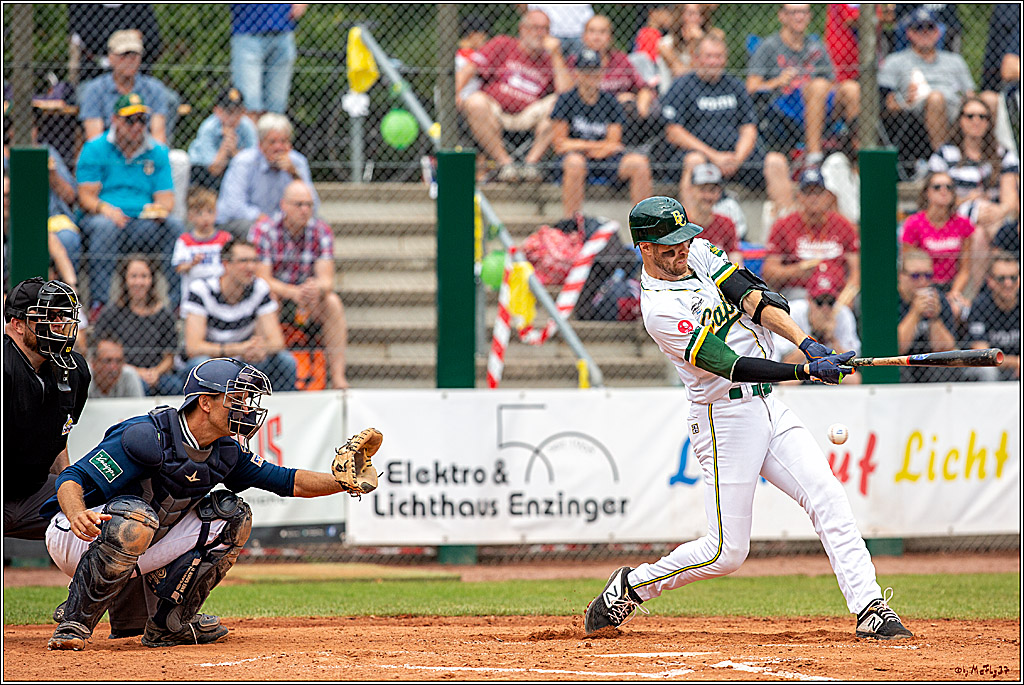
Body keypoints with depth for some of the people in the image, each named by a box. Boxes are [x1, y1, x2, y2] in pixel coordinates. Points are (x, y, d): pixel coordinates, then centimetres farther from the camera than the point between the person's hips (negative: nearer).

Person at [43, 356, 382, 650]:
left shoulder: (226, 452, 1)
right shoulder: (148, 436, -24)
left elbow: (286, 481, 6)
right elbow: (72, 479, -28)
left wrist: (344, 480, -10)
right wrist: (76, 514, -50)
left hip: (141, 554, 8)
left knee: (232, 515, -2)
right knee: (137, 517, -39)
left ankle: (167, 623, -1)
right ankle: (73, 623, -27)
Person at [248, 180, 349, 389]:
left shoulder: (321, 232, -8)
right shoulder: (263, 231, -17)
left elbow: (327, 279, -15)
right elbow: (262, 280, -23)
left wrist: (317, 287, -42)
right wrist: (295, 292, -41)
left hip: (308, 292, 3)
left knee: (333, 302, -26)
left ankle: (338, 378, -27)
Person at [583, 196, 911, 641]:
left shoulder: (699, 253, 5)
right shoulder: (661, 310, -18)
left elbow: (755, 299, -5)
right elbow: (733, 366, -24)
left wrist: (807, 344, -20)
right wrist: (807, 371, -31)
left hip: (767, 407, 7)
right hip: (726, 417, -7)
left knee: (828, 497, -9)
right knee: (727, 552, -4)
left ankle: (869, 608, -13)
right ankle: (629, 587, 17)